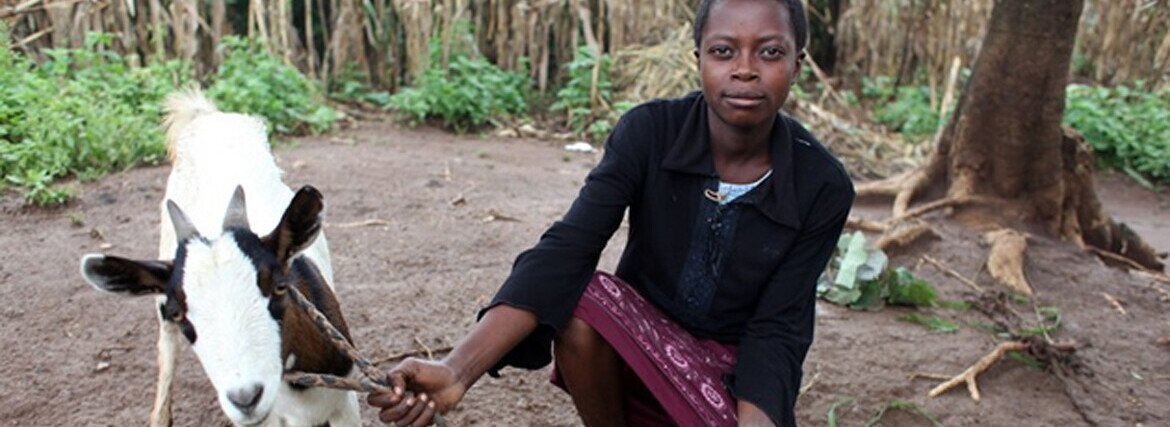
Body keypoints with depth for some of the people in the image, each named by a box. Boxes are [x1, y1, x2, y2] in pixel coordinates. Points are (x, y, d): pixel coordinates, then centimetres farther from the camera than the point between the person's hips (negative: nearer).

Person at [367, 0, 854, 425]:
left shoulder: (822, 186, -16)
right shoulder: (648, 132, -18)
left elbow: (777, 328, -16)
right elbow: (566, 248, -29)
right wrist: (458, 369, -43)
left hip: (735, 369, 1)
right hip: (638, 343, 0)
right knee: (582, 299, -33)